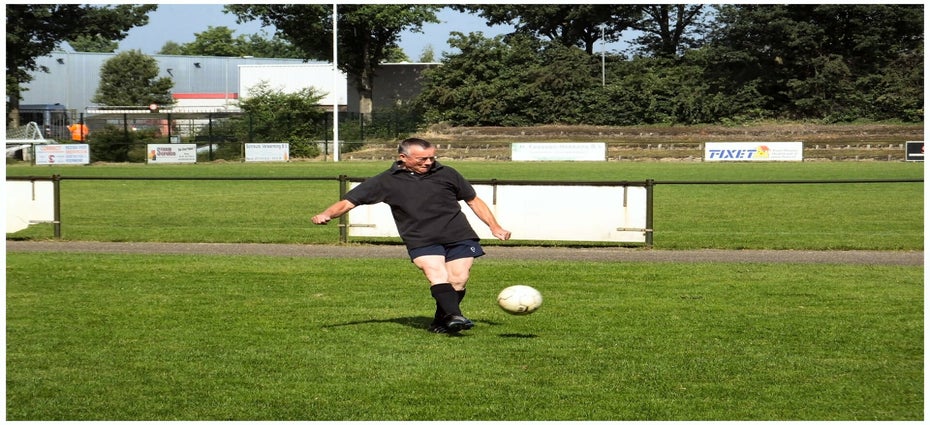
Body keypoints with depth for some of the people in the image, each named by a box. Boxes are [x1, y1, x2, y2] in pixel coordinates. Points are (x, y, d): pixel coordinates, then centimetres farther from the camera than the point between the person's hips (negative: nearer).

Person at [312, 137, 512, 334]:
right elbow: (348, 201, 3)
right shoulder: (386, 181, 5)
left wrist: (494, 227, 15)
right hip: (421, 241, -2)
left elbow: (473, 200, 22)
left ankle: (441, 322, 10)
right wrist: (326, 214, -15)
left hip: (459, 237, 2)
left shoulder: (446, 174, 12)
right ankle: (454, 316, -39)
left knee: (457, 282, -8)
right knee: (437, 277, -24)